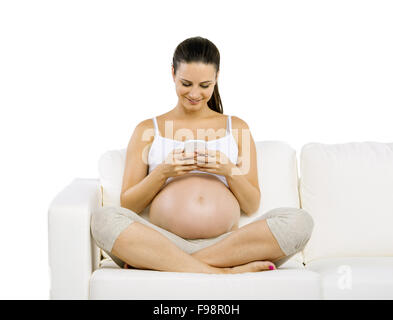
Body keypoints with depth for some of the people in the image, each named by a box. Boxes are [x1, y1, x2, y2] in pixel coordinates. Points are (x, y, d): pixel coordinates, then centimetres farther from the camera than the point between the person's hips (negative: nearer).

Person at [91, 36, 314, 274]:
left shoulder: (237, 128, 19)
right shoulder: (147, 130, 16)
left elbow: (252, 206, 15)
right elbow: (127, 205, 9)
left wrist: (230, 171, -4)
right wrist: (162, 172, -7)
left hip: (226, 243, 2)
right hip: (164, 242, -1)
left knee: (300, 221, -26)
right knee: (104, 219, -30)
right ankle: (219, 273, -31)